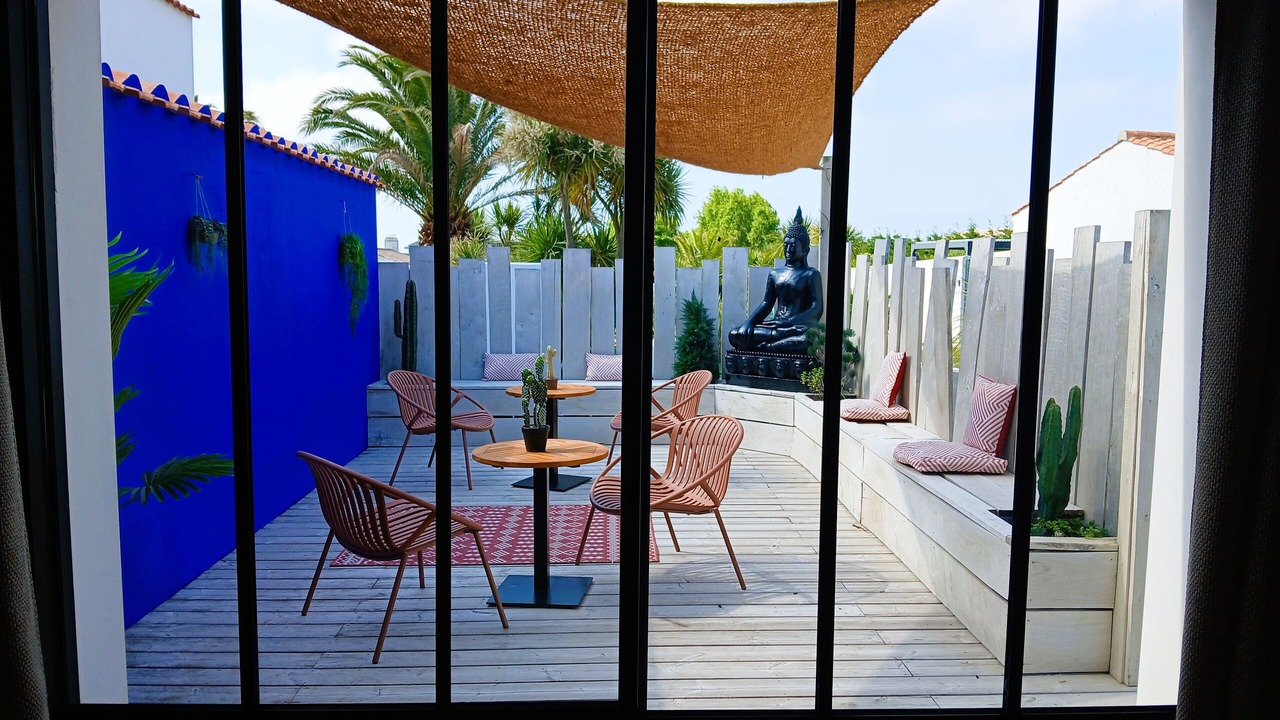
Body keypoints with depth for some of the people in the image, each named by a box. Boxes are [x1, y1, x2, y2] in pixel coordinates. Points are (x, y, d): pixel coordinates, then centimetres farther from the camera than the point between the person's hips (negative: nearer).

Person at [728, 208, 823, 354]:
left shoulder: (811, 274, 2)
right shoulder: (775, 274, 17)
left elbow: (817, 309, -8)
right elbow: (766, 303, 16)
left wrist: (788, 322, -23)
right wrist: (749, 322, -5)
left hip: (799, 328, -4)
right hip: (775, 326, 4)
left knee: (810, 340, -42)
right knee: (735, 335, -17)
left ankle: (764, 348, -32)